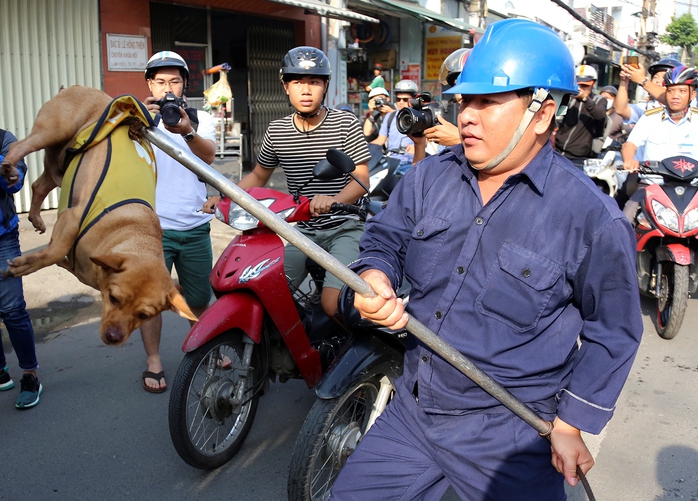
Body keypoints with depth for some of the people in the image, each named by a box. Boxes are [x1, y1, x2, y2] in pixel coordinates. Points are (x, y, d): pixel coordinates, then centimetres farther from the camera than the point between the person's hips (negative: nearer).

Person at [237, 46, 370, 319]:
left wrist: (333, 200, -31)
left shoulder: (345, 123, -4)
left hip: (344, 228, -4)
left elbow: (362, 179, -10)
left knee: (332, 303, -24)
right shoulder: (277, 130, 8)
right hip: (301, 231, 4)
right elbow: (258, 176, 20)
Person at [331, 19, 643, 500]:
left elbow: (612, 331, -5)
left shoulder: (592, 217, -14)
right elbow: (385, 240, 10)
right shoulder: (429, 176, 0)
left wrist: (570, 424, -5)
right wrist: (375, 280, -13)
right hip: (410, 410, 5)